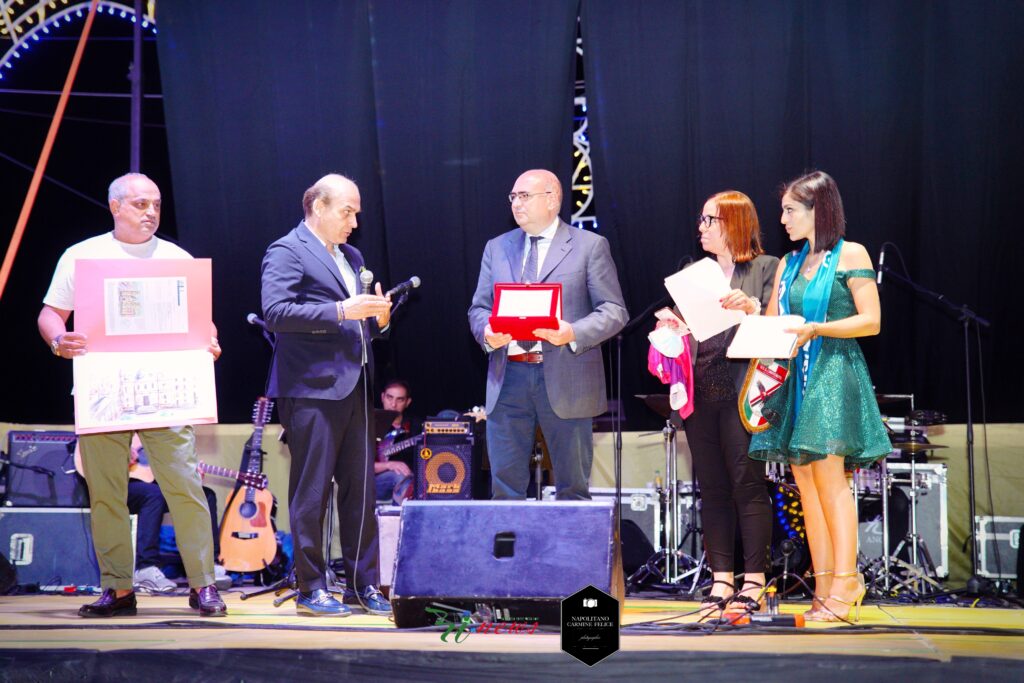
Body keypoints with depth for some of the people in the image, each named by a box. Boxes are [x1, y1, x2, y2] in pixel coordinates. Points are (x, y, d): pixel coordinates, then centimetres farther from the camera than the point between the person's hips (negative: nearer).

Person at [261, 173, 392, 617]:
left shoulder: (351, 257, 21)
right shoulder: (286, 252, -5)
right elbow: (275, 313, -17)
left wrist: (376, 317, 4)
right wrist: (339, 312, -21)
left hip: (354, 388, 8)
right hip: (312, 390, -8)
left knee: (361, 491, 8)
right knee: (311, 493, -3)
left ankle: (362, 584, 15)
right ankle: (310, 589, 4)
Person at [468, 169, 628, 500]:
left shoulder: (590, 246, 3)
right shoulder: (496, 248, 15)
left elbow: (613, 311, -2)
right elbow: (478, 308, 15)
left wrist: (573, 333, -19)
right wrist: (486, 332, -8)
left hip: (565, 379, -3)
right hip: (508, 377, 3)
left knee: (573, 489, 4)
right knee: (505, 485, 5)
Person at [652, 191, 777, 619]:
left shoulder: (765, 269, 2)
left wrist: (752, 307, -22)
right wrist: (672, 327, 0)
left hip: (742, 391, -6)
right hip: (701, 394, 6)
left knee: (747, 485, -6)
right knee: (712, 489, 5)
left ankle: (753, 583, -2)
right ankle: (721, 581, 9)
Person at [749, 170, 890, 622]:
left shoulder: (850, 255, -1)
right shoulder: (789, 264, 18)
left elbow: (871, 321, -7)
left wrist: (816, 329, -16)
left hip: (834, 376, -6)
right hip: (795, 377, 6)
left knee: (828, 475, -14)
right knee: (805, 482, 1)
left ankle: (845, 584, -12)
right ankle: (824, 590, 3)